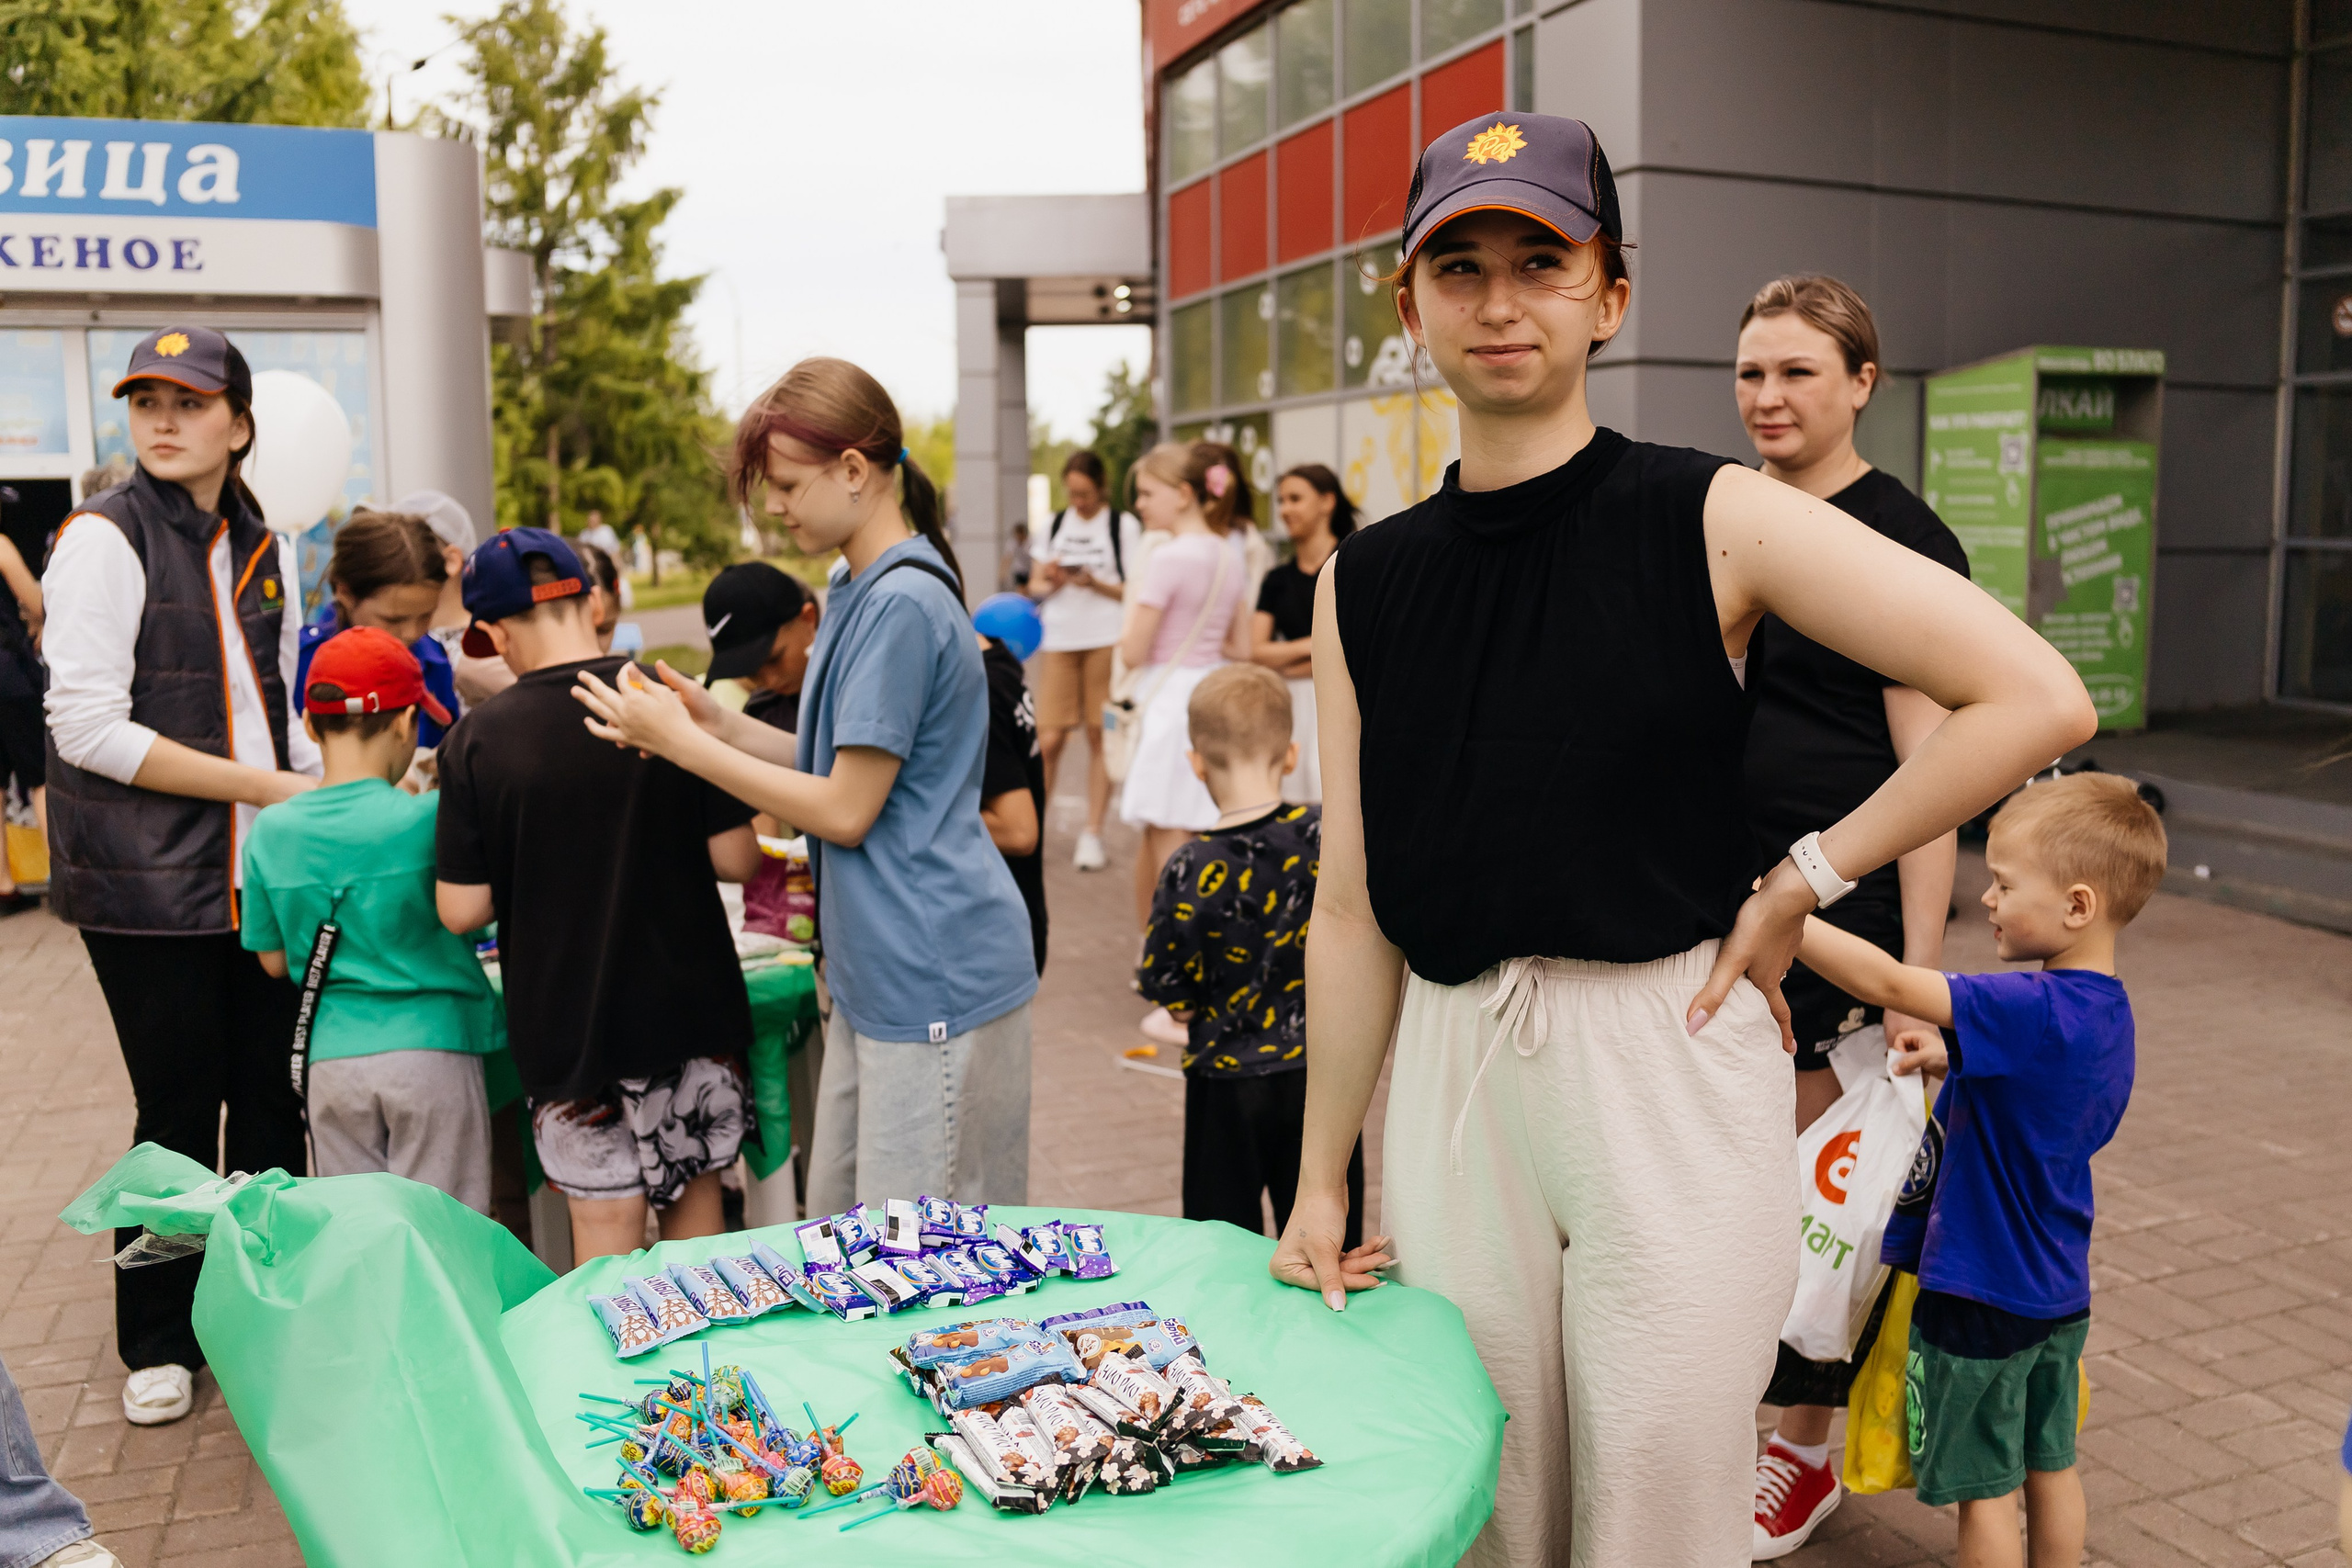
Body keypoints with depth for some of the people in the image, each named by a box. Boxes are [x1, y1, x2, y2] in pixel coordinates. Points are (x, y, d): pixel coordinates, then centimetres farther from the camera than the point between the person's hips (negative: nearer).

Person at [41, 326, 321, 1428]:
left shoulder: (266, 550, 12)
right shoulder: (105, 539, -8)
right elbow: (88, 728, -15)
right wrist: (264, 786, -15)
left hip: (263, 876, 5)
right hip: (149, 886, -5)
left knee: (272, 1104, 10)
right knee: (179, 1117, 4)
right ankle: (158, 1345, 22)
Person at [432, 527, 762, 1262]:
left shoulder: (477, 741, -10)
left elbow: (462, 910, -9)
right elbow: (736, 859, -8)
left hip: (567, 1026, -1)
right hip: (688, 1007, 2)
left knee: (605, 1224, 9)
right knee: (696, 1199, 19)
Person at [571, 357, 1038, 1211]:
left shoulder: (904, 604, -19)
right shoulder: (856, 590, 13)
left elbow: (846, 811, -17)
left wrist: (683, 743, -11)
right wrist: (720, 723, 5)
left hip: (936, 980, -10)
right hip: (876, 975, 10)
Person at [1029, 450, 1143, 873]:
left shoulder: (1123, 525, 3)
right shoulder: (1055, 524, 13)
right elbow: (1035, 585, 14)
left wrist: (1095, 583, -16)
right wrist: (1051, 582, -8)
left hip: (1107, 641, -2)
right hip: (1058, 641, 2)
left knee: (1099, 737, 0)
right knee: (1048, 739, -3)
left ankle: (1092, 835, 7)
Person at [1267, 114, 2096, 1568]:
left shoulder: (1714, 518, -5)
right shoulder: (1366, 582, 5)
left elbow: (2040, 699, -10)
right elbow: (1353, 910, 6)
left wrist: (1799, 884, -9)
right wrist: (1321, 1179, 8)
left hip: (1673, 1064, -3)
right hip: (1452, 1080, 3)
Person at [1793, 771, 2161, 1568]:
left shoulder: (2034, 1010, -29)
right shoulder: (2104, 1009, 0)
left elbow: (1886, 983, -36)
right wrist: (1952, 1060, 1)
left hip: (1981, 1293, -9)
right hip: (2059, 1292, 9)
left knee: (1984, 1487, 7)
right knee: (2049, 1465, 22)